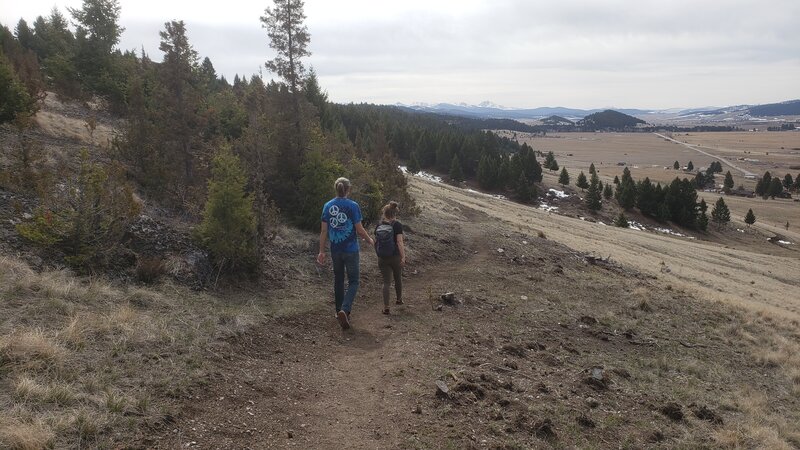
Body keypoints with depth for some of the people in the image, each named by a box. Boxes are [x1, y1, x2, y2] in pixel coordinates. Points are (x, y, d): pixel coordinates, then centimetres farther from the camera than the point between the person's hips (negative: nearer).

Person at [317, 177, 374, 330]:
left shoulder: (328, 206, 0)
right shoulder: (353, 206, -11)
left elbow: (324, 231, 1)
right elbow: (359, 230, -9)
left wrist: (322, 251, 6)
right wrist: (370, 240, 9)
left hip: (335, 250, 4)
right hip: (350, 250, -4)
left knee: (338, 280, 18)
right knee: (353, 282, 3)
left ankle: (340, 311, 28)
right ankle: (344, 310, -17)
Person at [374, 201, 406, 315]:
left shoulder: (379, 225, 1)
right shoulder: (397, 225, -11)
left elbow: (375, 241, 7)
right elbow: (399, 242, -16)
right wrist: (403, 257, -13)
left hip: (382, 258, 2)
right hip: (395, 257, -2)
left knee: (386, 282, 6)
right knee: (398, 278, 21)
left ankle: (386, 307, -3)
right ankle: (399, 299, 39)